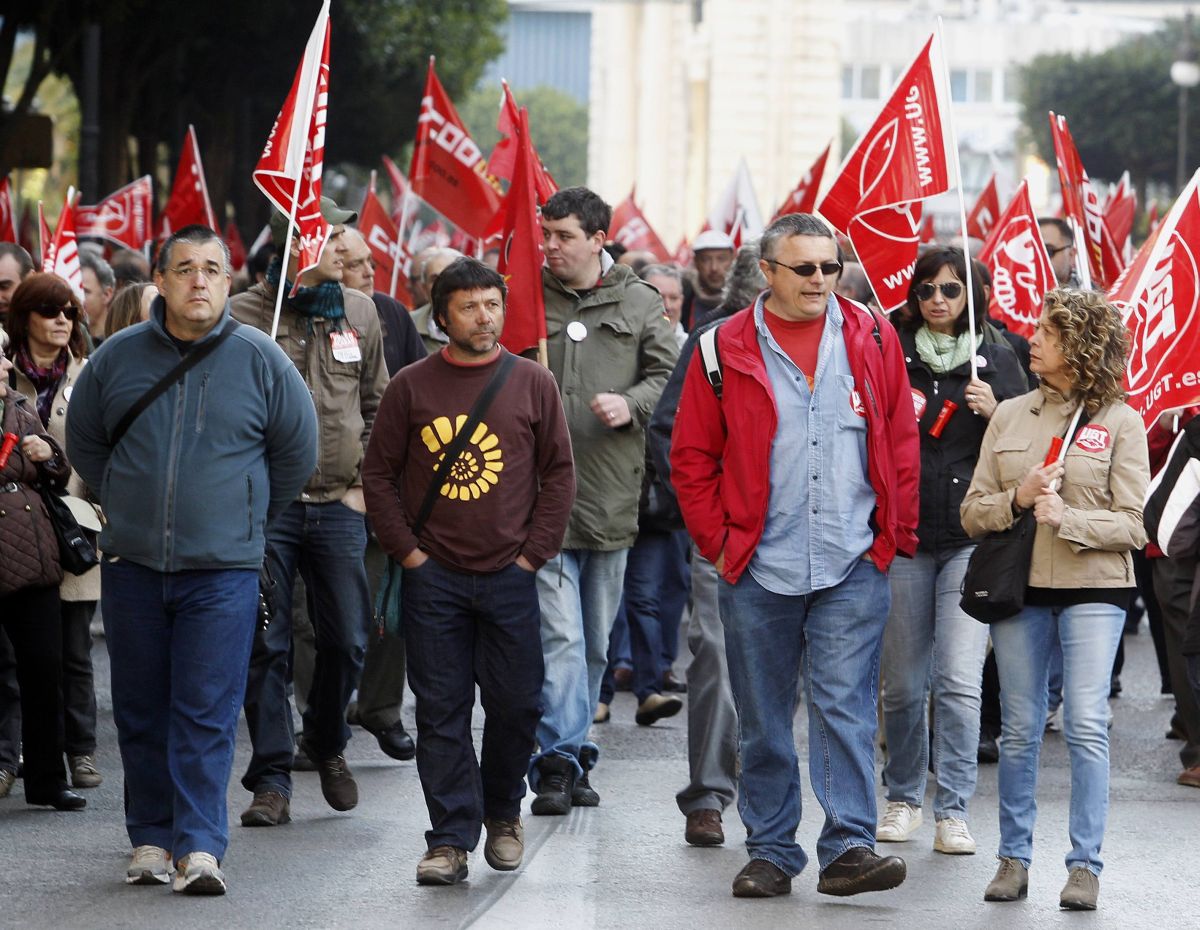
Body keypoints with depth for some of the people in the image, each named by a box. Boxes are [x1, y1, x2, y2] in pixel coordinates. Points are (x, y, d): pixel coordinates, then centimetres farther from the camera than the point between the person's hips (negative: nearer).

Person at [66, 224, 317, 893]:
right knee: (141, 711, 7)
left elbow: (297, 450, 10)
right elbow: (84, 442, 19)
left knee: (208, 712, -7)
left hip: (223, 568, -3)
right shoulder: (118, 357, 3)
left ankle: (201, 846, -8)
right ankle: (152, 839, 16)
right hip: (131, 563, 3)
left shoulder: (259, 360, -1)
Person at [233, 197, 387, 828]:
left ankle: (327, 746, 30)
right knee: (266, 646, -2)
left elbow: (376, 406, 18)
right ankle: (271, 780, 4)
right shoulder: (243, 316, -4)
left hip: (338, 508, 3)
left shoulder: (359, 312, 9)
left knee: (347, 640, 5)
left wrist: (362, 482, 9)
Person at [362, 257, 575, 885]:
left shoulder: (532, 384, 4)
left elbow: (559, 473, 7)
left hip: (510, 576, 0)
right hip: (433, 576, 0)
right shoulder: (412, 387, 3)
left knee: (514, 704, 3)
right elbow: (379, 474, 6)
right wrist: (406, 550, -2)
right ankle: (451, 840, 2)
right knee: (441, 711, -1)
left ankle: (502, 813, 26)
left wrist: (534, 550, -1)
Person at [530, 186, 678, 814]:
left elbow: (669, 375, 8)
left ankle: (565, 758, 22)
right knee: (559, 635, -13)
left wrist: (631, 403, -10)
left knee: (595, 641, 12)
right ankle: (561, 758, -14)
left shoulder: (639, 304, 8)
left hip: (611, 497, 3)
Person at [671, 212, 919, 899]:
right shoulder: (727, 350, 1)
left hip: (854, 566, -1)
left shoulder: (873, 340, 5)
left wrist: (897, 534, 4)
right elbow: (692, 456, 5)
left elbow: (902, 446, 9)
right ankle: (771, 853, 17)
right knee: (763, 720, 8)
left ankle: (849, 847, -9)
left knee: (845, 706, -7)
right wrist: (718, 541, 0)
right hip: (759, 570, 1)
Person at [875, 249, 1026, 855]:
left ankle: (953, 811, -5)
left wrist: (994, 414, -9)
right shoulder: (890, 351, 6)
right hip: (902, 534, 1)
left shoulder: (996, 357, 7)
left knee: (960, 682, -10)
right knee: (903, 684, 6)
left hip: (971, 538, -1)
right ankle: (903, 798, 23)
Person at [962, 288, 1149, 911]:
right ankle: (1014, 858, 16)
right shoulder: (1009, 416, 9)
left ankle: (1085, 865, -3)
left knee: (1086, 725, -9)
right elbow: (972, 513, 8)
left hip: (1093, 589, -3)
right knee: (1019, 730, 7)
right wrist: (1018, 499, -11)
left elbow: (1134, 526, -5)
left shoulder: (1120, 421, -1)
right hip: (1019, 587, 3)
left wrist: (1067, 518, -19)